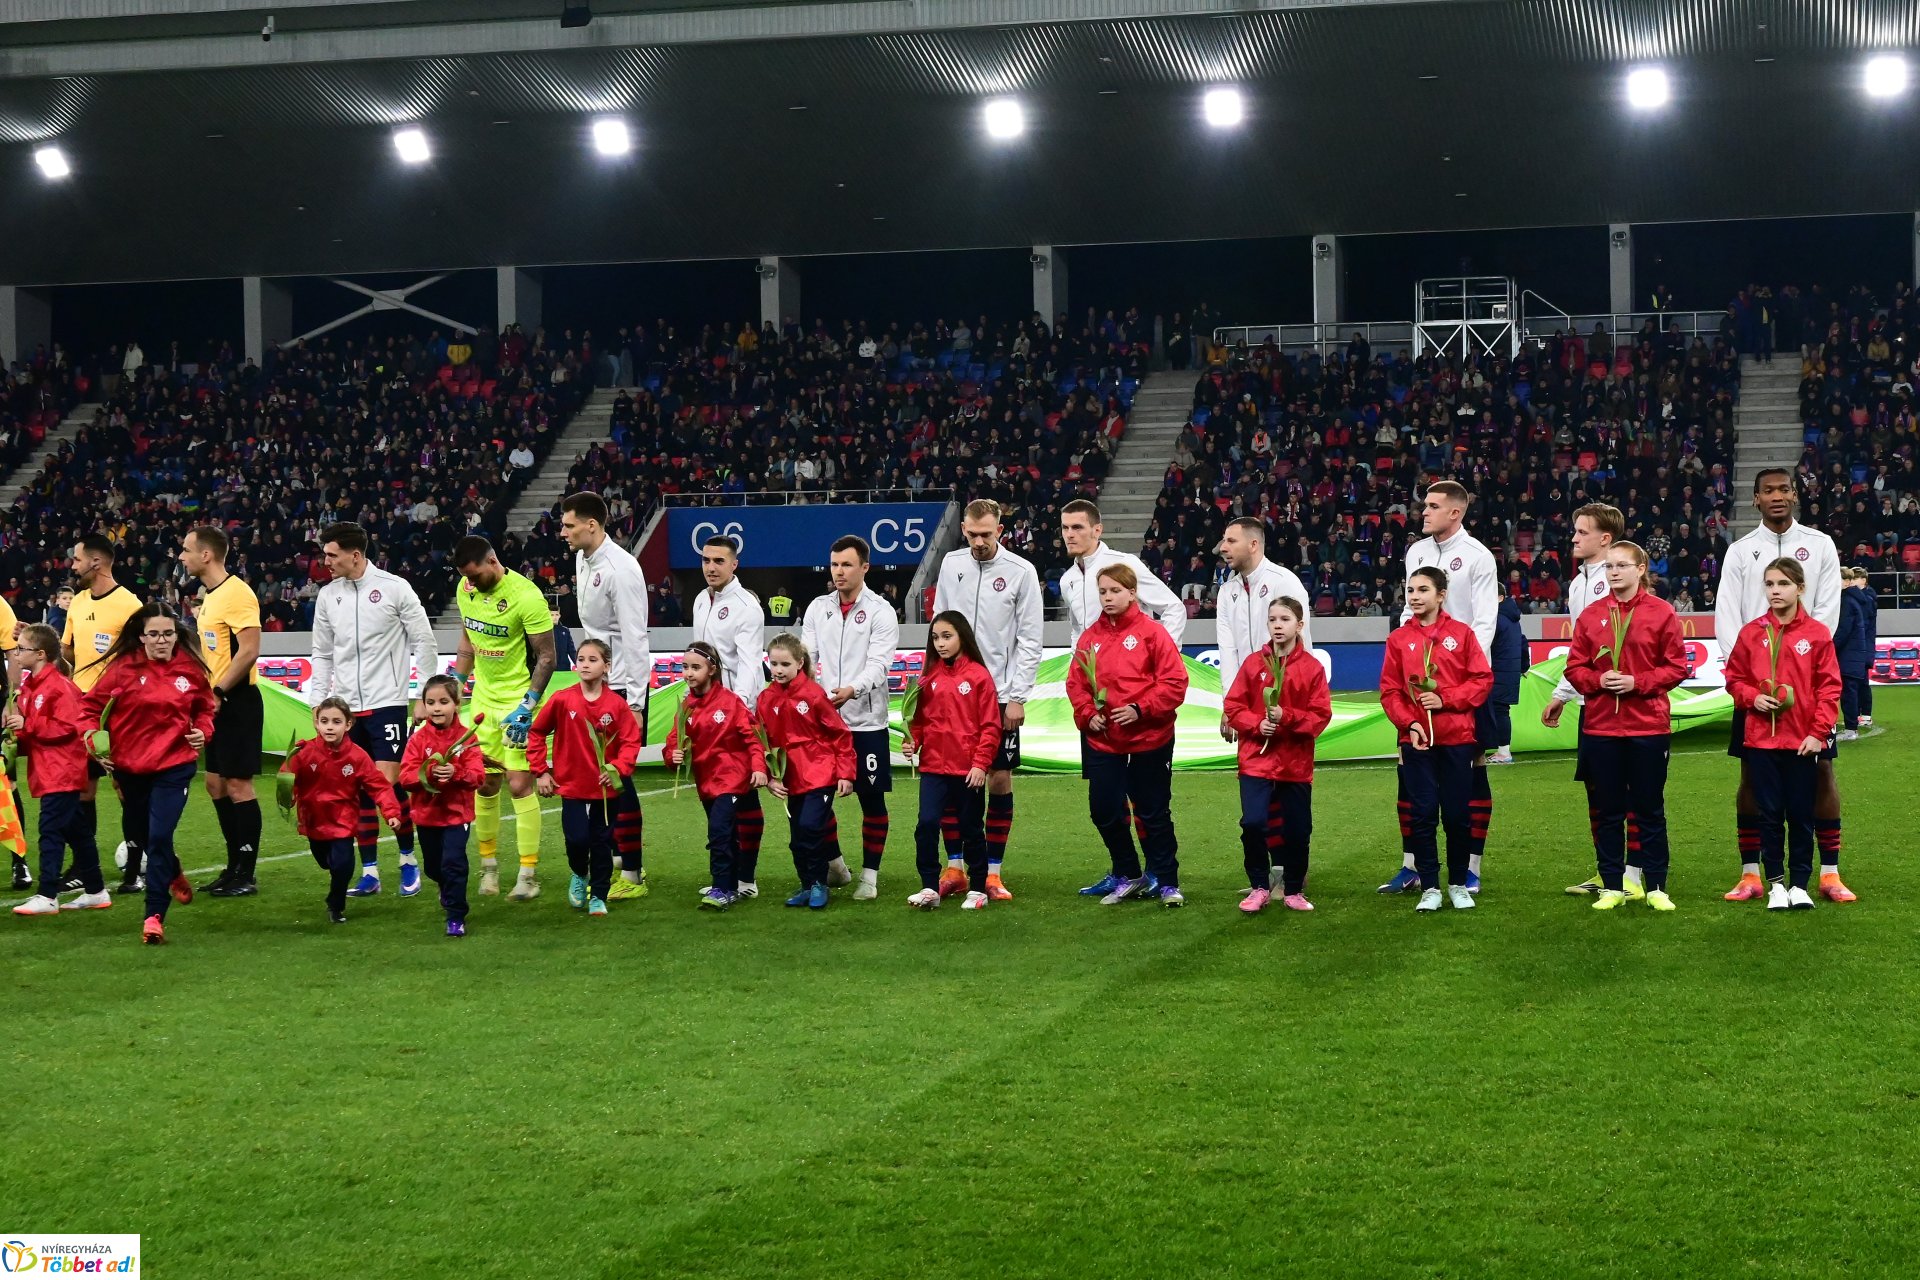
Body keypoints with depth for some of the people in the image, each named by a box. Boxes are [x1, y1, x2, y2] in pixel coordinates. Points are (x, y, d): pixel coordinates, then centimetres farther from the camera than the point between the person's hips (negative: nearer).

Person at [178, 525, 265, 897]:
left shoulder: (236, 593, -15)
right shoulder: (208, 595, 15)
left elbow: (249, 650, -22)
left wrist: (217, 692, -21)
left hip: (237, 700, -10)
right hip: (217, 703, 10)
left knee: (237, 784, -7)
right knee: (216, 784, 12)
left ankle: (246, 876, -2)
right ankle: (234, 867, 20)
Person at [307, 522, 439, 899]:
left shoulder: (394, 588, -4)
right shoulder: (328, 596, 9)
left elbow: (423, 641, 0)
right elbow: (322, 653, 16)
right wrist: (317, 701, 9)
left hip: (387, 702, -4)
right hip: (345, 708, 4)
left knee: (389, 785, -9)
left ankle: (408, 862, 8)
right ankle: (369, 872, 10)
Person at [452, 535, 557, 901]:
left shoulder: (526, 596, -19)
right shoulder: (466, 588, 2)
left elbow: (546, 656, -15)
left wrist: (528, 706, -20)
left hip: (518, 701, -6)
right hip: (482, 699, 6)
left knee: (519, 785, -9)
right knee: (484, 784, 9)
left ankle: (529, 874, -2)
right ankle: (488, 865, 22)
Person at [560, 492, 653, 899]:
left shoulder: (620, 568, -19)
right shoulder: (582, 559, 9)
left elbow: (634, 638, -21)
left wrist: (635, 702, -22)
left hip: (624, 686, -9)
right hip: (598, 682, 9)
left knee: (617, 777, -7)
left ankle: (633, 876, -1)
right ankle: (622, 855, 24)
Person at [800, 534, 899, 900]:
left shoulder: (880, 611, -4)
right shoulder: (818, 608, 10)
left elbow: (879, 662, -13)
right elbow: (806, 657, 9)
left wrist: (852, 689, -31)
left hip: (866, 720, -4)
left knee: (872, 798, 1)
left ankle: (869, 875, 11)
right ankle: (834, 864, 24)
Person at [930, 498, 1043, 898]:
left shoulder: (1021, 572, -5)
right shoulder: (951, 564, 6)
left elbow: (1030, 639, -5)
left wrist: (1018, 696, -10)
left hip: (1000, 694, -3)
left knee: (1000, 779, 1)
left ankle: (993, 872, 8)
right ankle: (954, 866, 12)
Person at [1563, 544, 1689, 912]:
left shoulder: (1662, 613, -2)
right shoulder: (1591, 615, 6)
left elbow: (1676, 667, -3)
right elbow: (1575, 667, 8)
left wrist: (1638, 682, -15)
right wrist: (1597, 680, -12)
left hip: (1649, 726, -2)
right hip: (1600, 726, 3)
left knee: (1649, 810, 4)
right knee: (1606, 811, 6)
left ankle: (1656, 888, 12)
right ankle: (1612, 887, 14)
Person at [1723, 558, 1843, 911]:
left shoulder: (1817, 634, -2)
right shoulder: (1751, 633, 3)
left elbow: (1830, 686, -3)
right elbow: (1734, 678, 11)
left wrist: (1819, 732, -9)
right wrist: (1752, 698, -9)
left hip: (1802, 740, -1)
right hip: (1761, 738, 1)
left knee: (1801, 815, 5)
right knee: (1770, 813, 5)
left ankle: (1799, 884, 15)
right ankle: (1775, 883, 14)